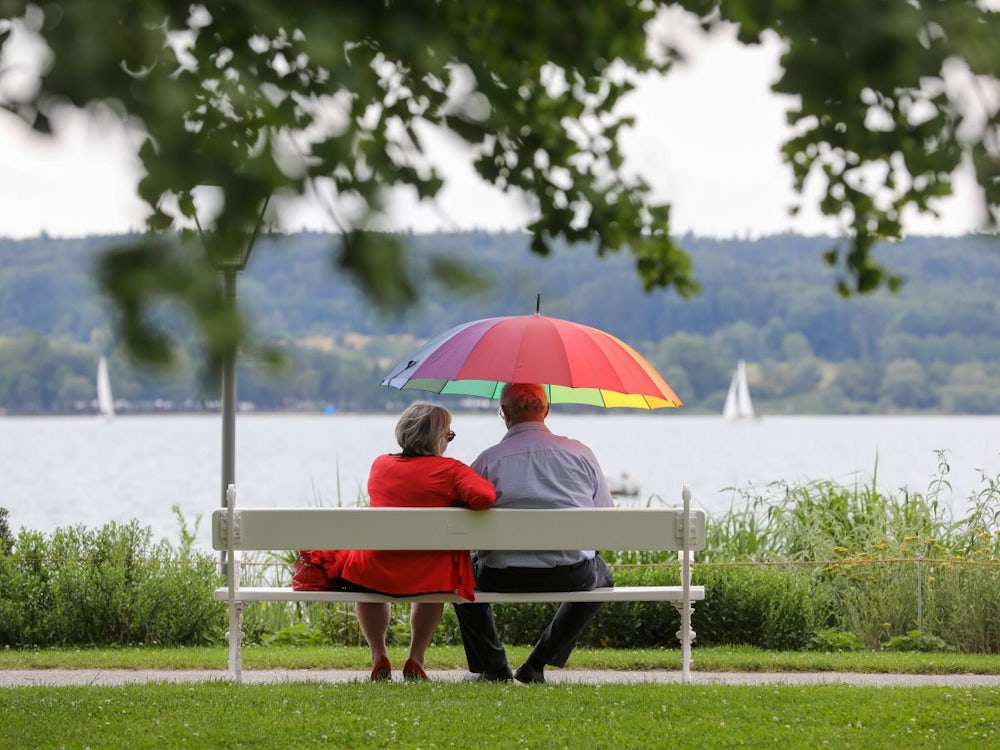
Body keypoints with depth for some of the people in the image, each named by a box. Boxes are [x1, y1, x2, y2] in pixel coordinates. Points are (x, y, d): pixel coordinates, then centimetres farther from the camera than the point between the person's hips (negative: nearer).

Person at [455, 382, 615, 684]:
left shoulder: (487, 460, -3)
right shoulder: (581, 453, 4)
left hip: (503, 578, -1)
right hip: (572, 576, 1)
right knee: (601, 574, 36)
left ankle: (493, 667, 25)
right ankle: (537, 664, 24)